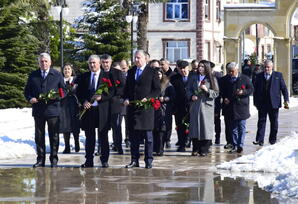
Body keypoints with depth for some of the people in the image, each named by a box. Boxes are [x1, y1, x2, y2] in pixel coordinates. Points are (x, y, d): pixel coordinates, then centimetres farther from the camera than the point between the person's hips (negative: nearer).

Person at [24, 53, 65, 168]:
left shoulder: (57, 75, 6)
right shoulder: (33, 75, 11)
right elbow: (27, 91, 13)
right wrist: (30, 99, -8)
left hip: (53, 109, -2)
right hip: (38, 111, 2)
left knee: (54, 136, 1)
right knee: (39, 136, 6)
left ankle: (54, 160, 9)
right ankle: (40, 159, 13)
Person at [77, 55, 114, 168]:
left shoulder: (107, 76, 3)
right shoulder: (84, 77, 12)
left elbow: (111, 92, -3)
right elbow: (79, 92, 10)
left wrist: (101, 97, -19)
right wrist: (84, 101, -8)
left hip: (102, 110, -3)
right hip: (88, 109, 3)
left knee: (103, 136, 2)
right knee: (89, 137, 6)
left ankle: (104, 160, 8)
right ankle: (89, 160, 11)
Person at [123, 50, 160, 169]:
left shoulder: (152, 72, 0)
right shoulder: (131, 72, 15)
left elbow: (157, 90, -1)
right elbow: (126, 88, 20)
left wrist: (148, 98, -15)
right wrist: (126, 99, 2)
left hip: (146, 107, -5)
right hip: (132, 107, 5)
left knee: (148, 135, -1)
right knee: (133, 135, 6)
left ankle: (148, 161, 3)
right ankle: (134, 160, 11)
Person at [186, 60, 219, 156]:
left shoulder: (212, 79, 5)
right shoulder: (193, 77, 13)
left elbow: (216, 93, 3)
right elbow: (188, 89, 15)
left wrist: (207, 90, -13)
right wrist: (191, 96, -4)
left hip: (207, 106, -2)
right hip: (195, 105, 2)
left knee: (206, 127, -6)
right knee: (195, 126, -1)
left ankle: (204, 150, 0)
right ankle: (195, 149, 6)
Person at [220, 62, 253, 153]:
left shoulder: (245, 78, 0)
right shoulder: (224, 80, 8)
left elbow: (251, 89, 1)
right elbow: (221, 91, 16)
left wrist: (243, 92, -16)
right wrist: (224, 98, -3)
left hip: (241, 107, -3)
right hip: (230, 107, 3)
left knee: (241, 127, -4)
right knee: (233, 128, 8)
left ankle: (240, 145, -5)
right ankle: (234, 145, 13)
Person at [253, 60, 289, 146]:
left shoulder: (278, 75, 3)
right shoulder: (259, 76, 7)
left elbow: (284, 88, 3)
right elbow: (255, 90, 9)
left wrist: (286, 100, -4)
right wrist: (255, 102, 3)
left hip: (274, 103, -1)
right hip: (262, 103, 1)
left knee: (274, 122, 6)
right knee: (261, 121, -3)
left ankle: (272, 139, 18)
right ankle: (259, 140, -6)